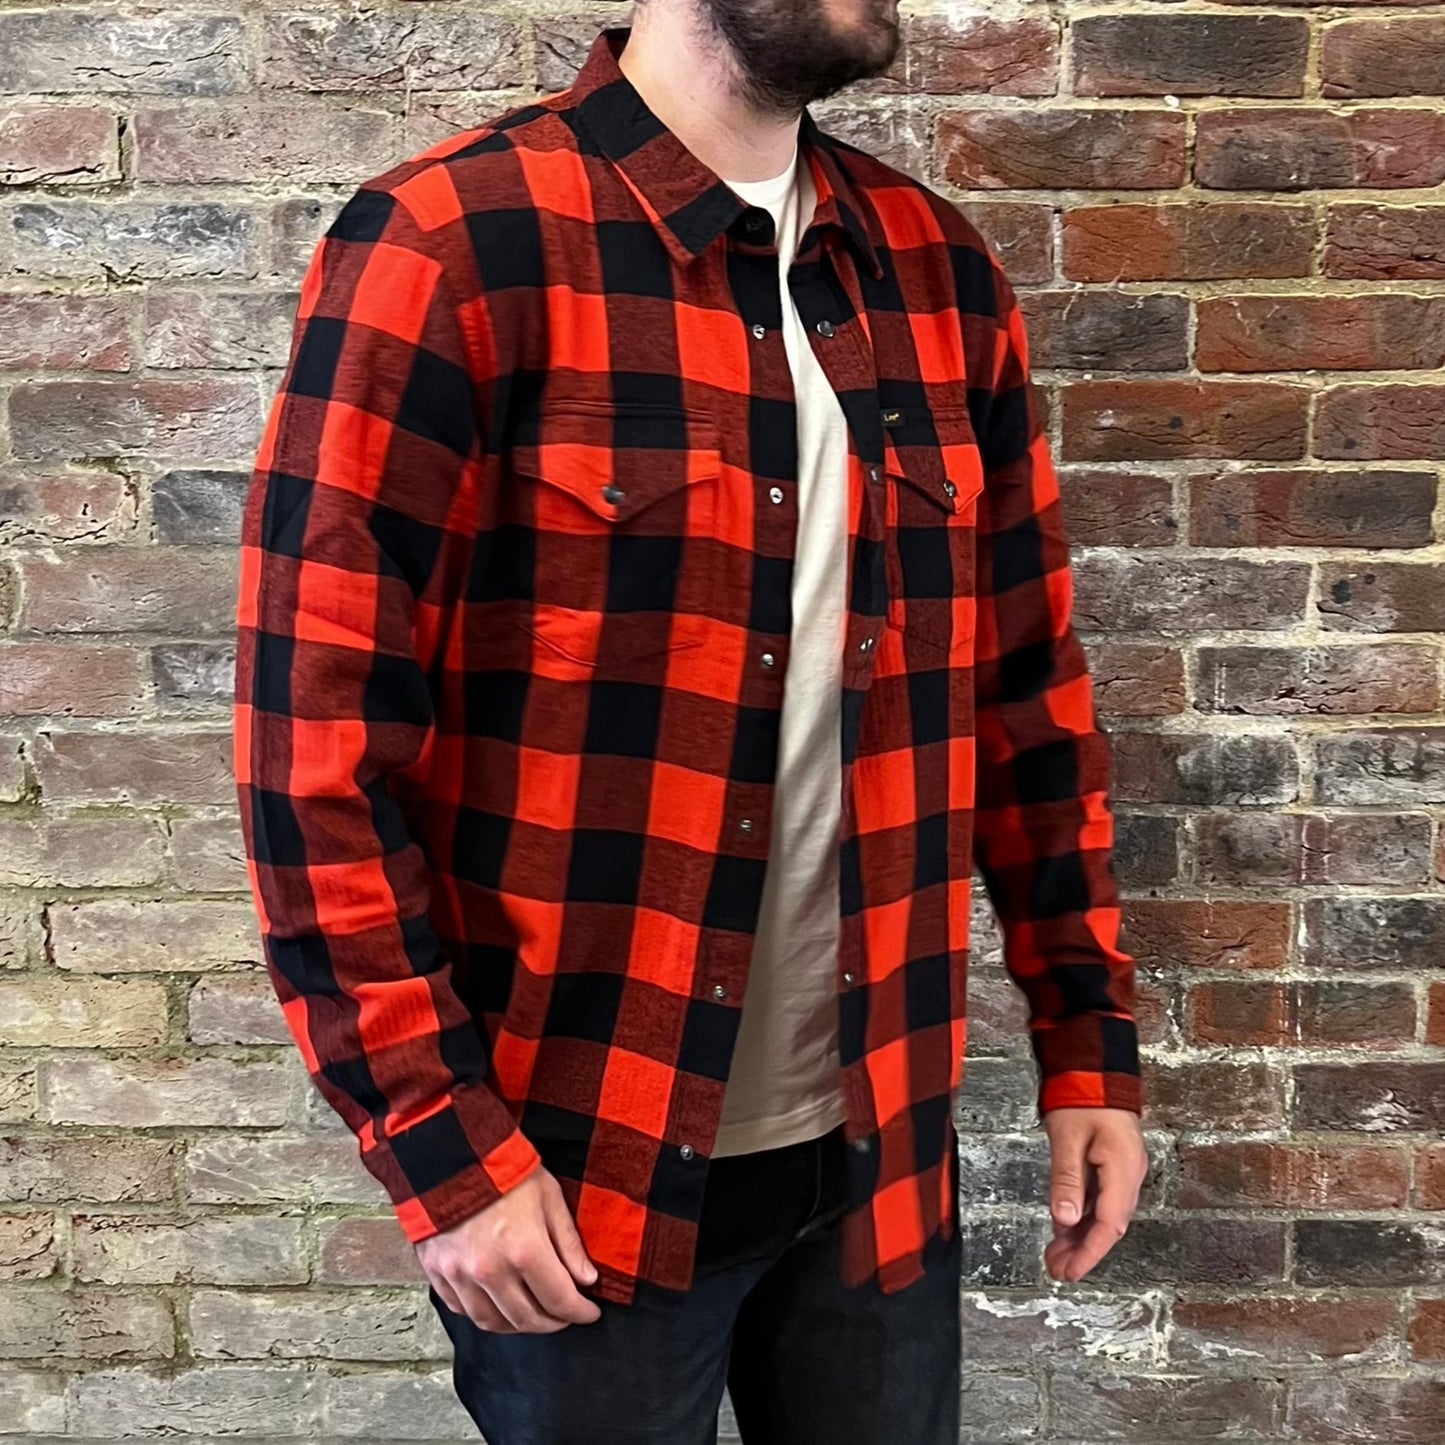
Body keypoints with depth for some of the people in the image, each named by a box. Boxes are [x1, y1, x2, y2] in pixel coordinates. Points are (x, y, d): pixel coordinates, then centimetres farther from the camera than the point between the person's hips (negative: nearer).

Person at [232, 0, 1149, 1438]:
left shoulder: (939, 269, 4)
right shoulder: (445, 248, -13)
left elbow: (1024, 685, 9)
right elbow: (315, 739, -14)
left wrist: (1087, 1038, 7)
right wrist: (438, 1143, -14)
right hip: (576, 1176, -5)